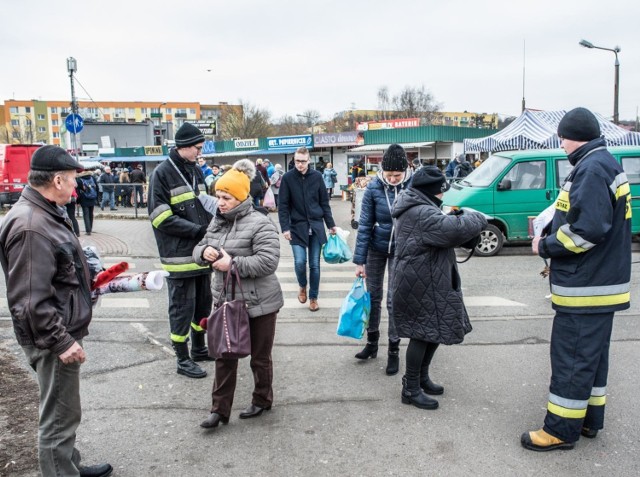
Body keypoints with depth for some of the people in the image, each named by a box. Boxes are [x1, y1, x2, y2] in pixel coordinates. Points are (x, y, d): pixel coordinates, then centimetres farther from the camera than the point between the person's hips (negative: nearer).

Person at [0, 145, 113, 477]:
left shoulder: (47, 213, 8)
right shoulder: (30, 226, -26)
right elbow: (32, 300, -28)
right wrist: (61, 341, -24)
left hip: (64, 331, 11)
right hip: (54, 340, -11)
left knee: (64, 411, 24)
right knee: (59, 416, 4)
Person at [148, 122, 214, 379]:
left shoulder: (196, 171, 12)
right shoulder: (162, 173, -11)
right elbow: (162, 218, -16)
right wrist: (198, 230, -18)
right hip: (180, 256, -7)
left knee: (203, 303, 16)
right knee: (182, 308, 2)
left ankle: (199, 348, 33)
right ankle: (183, 359, 15)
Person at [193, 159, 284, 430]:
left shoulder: (259, 223, -18)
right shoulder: (217, 221, 6)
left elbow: (268, 261, -26)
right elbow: (199, 249, 14)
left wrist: (233, 263, -25)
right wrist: (204, 252, -10)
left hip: (258, 303, -6)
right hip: (227, 301, 6)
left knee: (259, 356, 12)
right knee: (225, 356, 11)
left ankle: (262, 400, 34)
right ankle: (220, 409, 22)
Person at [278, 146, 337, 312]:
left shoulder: (317, 176, 1)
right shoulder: (287, 178, -3)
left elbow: (324, 202, 7)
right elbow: (283, 205, -3)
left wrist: (331, 224, 6)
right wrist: (285, 228, -11)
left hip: (316, 226, 1)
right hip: (297, 227, -1)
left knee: (315, 264, 4)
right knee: (300, 261, -11)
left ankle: (313, 297, 18)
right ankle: (302, 286, 21)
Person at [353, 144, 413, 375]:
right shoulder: (374, 188, -14)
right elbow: (364, 224, -9)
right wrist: (359, 260, -10)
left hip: (401, 250, -1)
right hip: (376, 248, 2)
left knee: (395, 300, 1)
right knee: (373, 296, 12)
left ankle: (394, 350, 15)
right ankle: (372, 343, 28)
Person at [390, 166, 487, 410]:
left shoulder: (420, 209, 14)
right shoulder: (422, 214, -22)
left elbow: (440, 231, 18)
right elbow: (455, 230, -29)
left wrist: (457, 217, 0)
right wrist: (477, 217, -10)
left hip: (427, 282, 11)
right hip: (419, 286, -11)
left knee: (436, 330, 18)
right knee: (423, 333, -2)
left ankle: (421, 377, 34)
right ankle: (411, 389, 11)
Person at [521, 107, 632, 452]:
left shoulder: (591, 169, -19)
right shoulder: (606, 165, 14)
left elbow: (588, 228, -27)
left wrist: (546, 247, -13)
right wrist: (551, 239, 7)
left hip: (585, 286, -11)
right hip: (600, 280, 11)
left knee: (571, 356, -1)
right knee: (591, 353, 18)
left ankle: (562, 429, 9)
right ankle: (589, 419, 31)